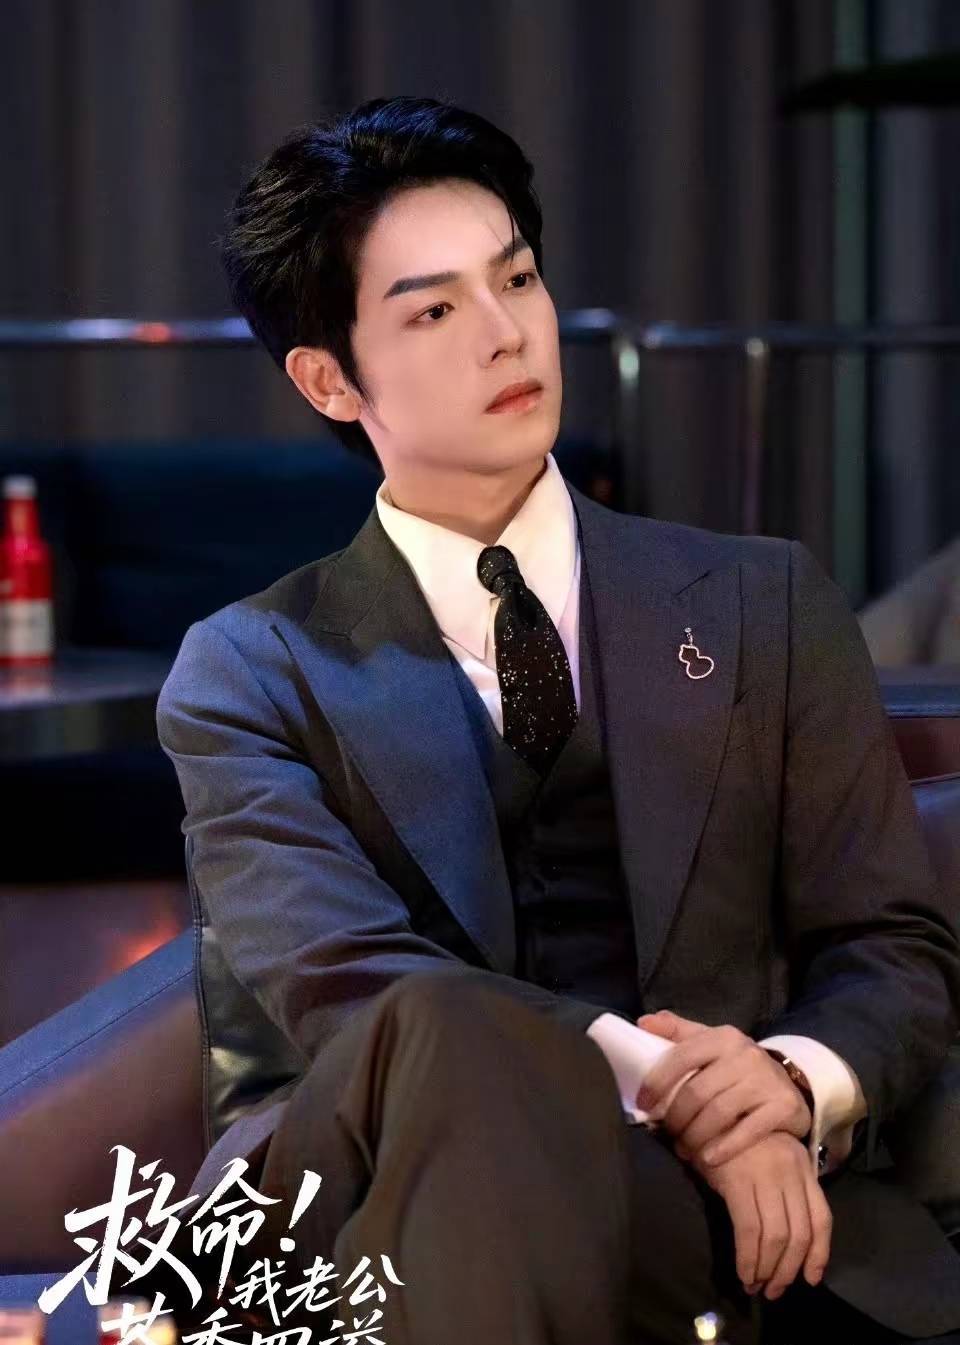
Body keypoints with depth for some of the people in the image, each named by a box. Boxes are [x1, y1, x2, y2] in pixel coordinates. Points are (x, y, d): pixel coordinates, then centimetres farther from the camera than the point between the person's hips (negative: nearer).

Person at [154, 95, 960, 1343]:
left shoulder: (765, 605, 18)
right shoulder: (250, 671, 11)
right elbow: (341, 976, -5)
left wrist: (796, 1081, -11)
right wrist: (655, 1086, -21)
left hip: (765, 1205, 1)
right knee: (447, 1027, -36)